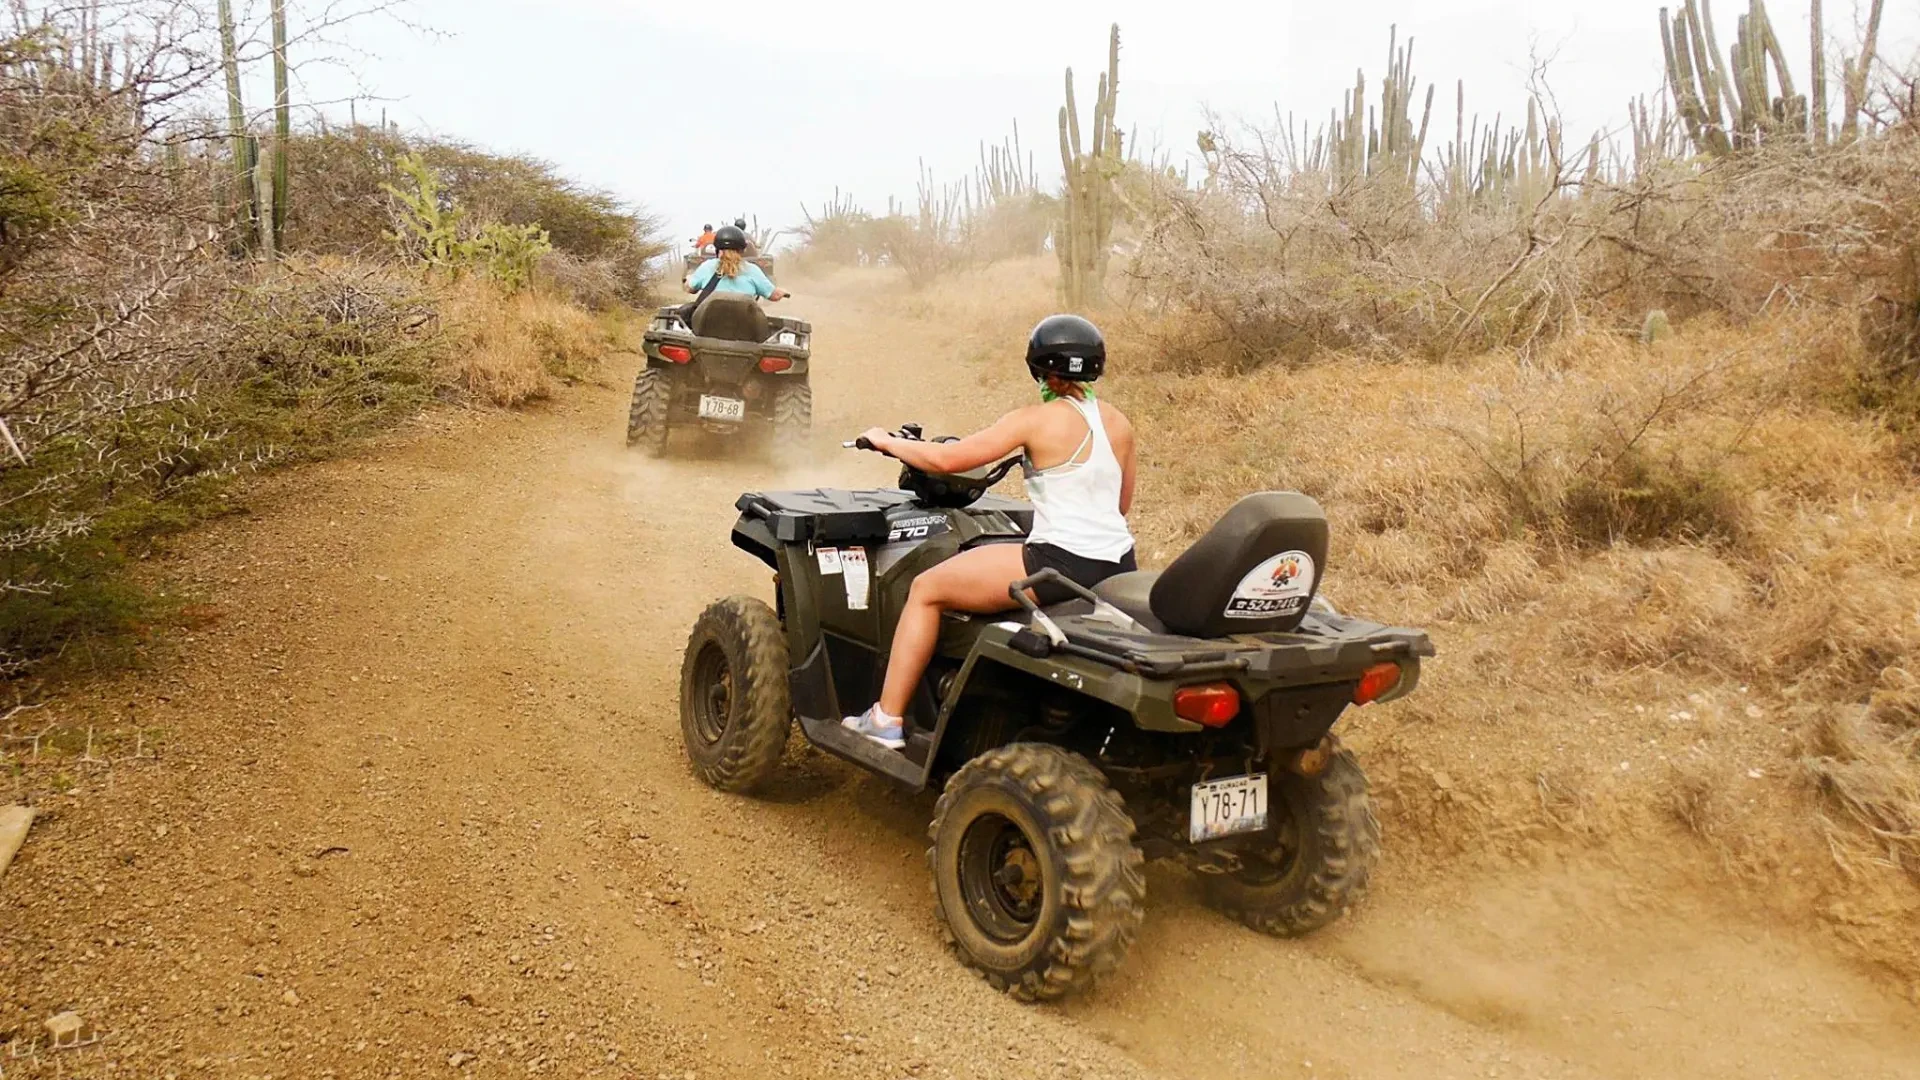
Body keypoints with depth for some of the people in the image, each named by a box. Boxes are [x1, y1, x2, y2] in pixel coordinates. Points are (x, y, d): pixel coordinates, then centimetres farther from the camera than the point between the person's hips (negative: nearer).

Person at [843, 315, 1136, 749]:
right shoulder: (1119, 423, 8)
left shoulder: (1034, 420, -10)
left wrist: (886, 441, 6)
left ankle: (887, 720, 8)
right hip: (1120, 566, 8)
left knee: (926, 588, 5)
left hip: (1062, 563, -7)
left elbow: (946, 459, -10)